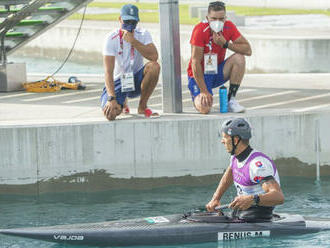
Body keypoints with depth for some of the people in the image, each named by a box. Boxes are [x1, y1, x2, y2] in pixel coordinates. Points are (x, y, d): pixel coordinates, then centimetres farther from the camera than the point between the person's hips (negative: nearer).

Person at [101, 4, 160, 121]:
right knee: (110, 113, -29)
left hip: (136, 80, 2)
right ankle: (121, 103, 14)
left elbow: (154, 57, -26)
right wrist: (112, 98, -34)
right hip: (118, 81, -2)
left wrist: (133, 41, -32)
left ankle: (142, 107, -10)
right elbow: (108, 72, -23)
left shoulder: (143, 34, -8)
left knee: (154, 67, -30)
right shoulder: (112, 39, -16)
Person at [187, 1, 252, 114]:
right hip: (200, 75, -4)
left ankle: (231, 100, -10)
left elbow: (248, 50, -13)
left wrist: (225, 44, -26)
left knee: (239, 58, -21)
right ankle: (197, 97, 14)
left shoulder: (229, 27, -8)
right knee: (204, 109, -26)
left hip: (218, 72, 5)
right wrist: (204, 91, -26)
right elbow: (195, 62, -23)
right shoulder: (200, 29, -22)